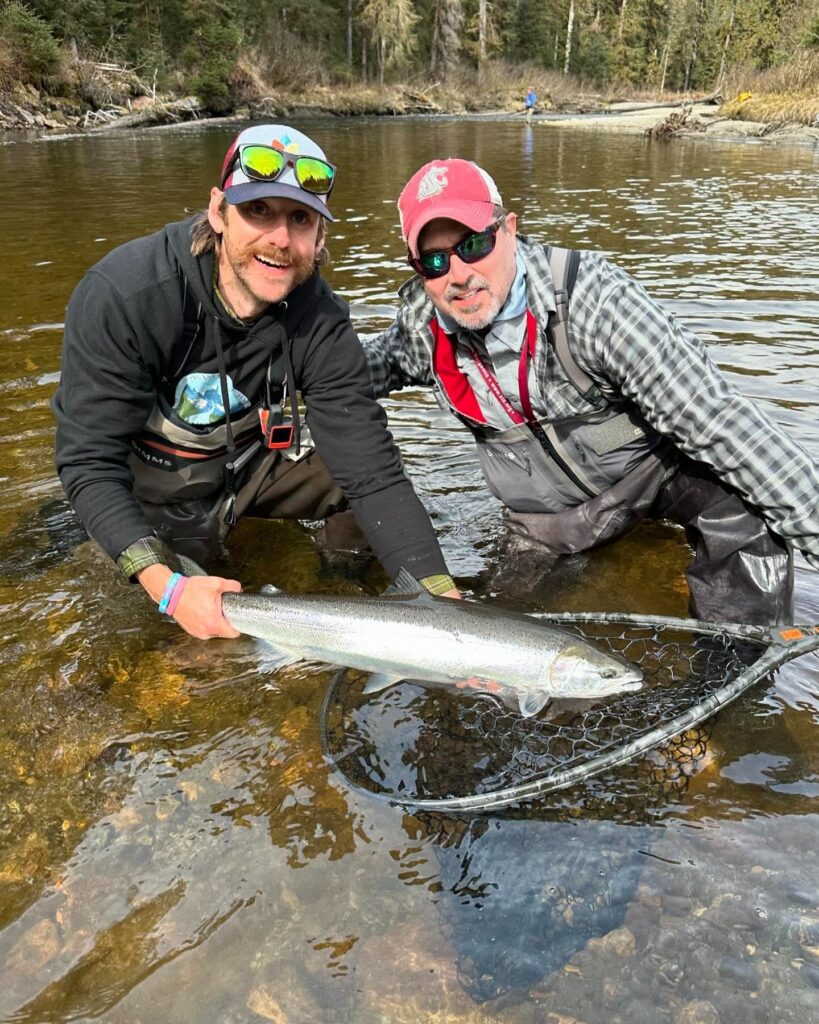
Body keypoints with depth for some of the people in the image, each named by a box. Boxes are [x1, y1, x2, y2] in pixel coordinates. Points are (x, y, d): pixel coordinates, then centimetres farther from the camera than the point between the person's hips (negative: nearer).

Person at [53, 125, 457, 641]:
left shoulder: (321, 323, -22)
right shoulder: (119, 296, -30)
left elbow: (371, 471, -25)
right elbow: (90, 461, -26)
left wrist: (441, 594, -36)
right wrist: (167, 585, -39)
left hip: (252, 460, 2)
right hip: (150, 487, -2)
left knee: (368, 464, -14)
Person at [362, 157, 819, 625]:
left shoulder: (587, 294, -32)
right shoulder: (421, 326, -16)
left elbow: (716, 417, -34)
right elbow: (378, 362, 12)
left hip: (654, 462, -4)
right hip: (545, 517, 5)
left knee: (747, 515, -32)